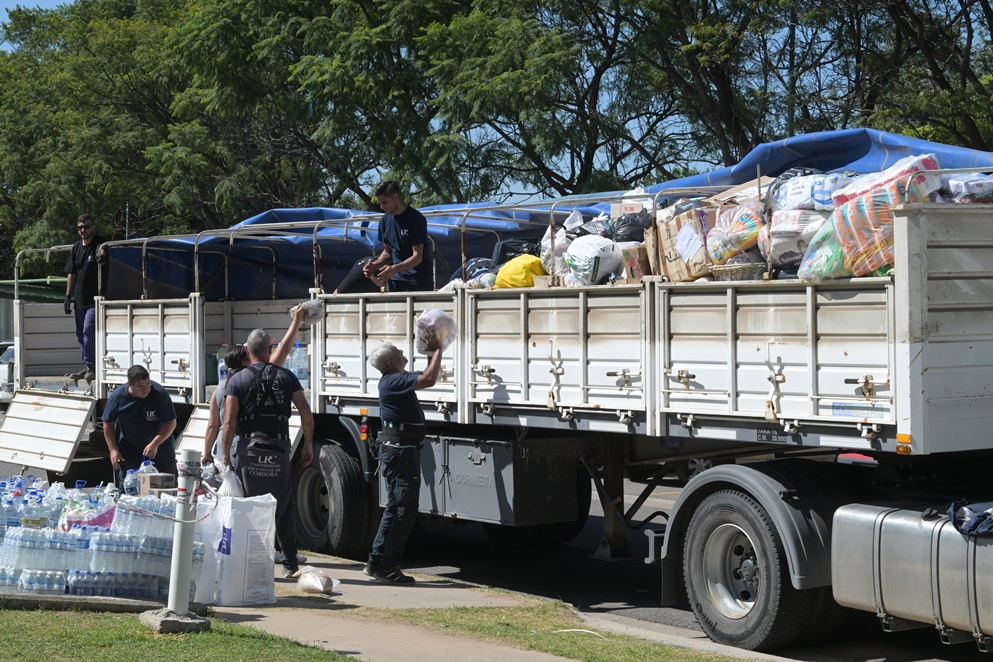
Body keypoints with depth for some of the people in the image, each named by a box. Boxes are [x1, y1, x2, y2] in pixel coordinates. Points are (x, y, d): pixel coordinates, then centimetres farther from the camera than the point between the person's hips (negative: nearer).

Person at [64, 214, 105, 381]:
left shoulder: (98, 245, -8)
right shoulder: (76, 248, 11)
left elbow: (102, 251, -32)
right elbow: (72, 273, 15)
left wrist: (101, 256, -56)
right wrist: (68, 296, 12)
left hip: (95, 298, -7)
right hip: (79, 299, 7)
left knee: (88, 331, -15)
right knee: (80, 334, 12)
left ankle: (91, 366, -8)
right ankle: (87, 367, 22)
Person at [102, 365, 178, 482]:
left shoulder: (159, 394, -18)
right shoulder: (117, 397, -11)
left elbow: (171, 423, -15)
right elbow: (108, 424, 2)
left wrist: (154, 444, -25)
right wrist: (113, 449, -6)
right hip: (129, 452, 1)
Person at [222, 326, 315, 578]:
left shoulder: (237, 380, 1)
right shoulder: (286, 376, 6)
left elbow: (229, 422, -6)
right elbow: (306, 413, 1)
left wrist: (225, 454, -2)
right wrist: (308, 445, 8)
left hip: (249, 451, -2)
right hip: (279, 451, 2)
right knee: (284, 510, 9)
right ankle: (291, 564, 10)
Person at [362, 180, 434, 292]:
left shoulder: (416, 219, -13)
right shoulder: (386, 220, 7)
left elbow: (417, 257, -17)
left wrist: (394, 269, -32)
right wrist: (375, 265, -5)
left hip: (419, 281, -6)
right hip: (395, 280, 6)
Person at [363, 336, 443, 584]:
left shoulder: (396, 380, 15)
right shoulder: (393, 381, -17)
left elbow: (426, 378, 27)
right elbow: (428, 379, -28)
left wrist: (432, 352, 15)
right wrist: (437, 350, -15)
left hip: (398, 450, 11)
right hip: (400, 451, -11)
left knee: (395, 508, 15)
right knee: (404, 510, -8)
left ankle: (376, 562, 18)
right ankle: (387, 567, -6)